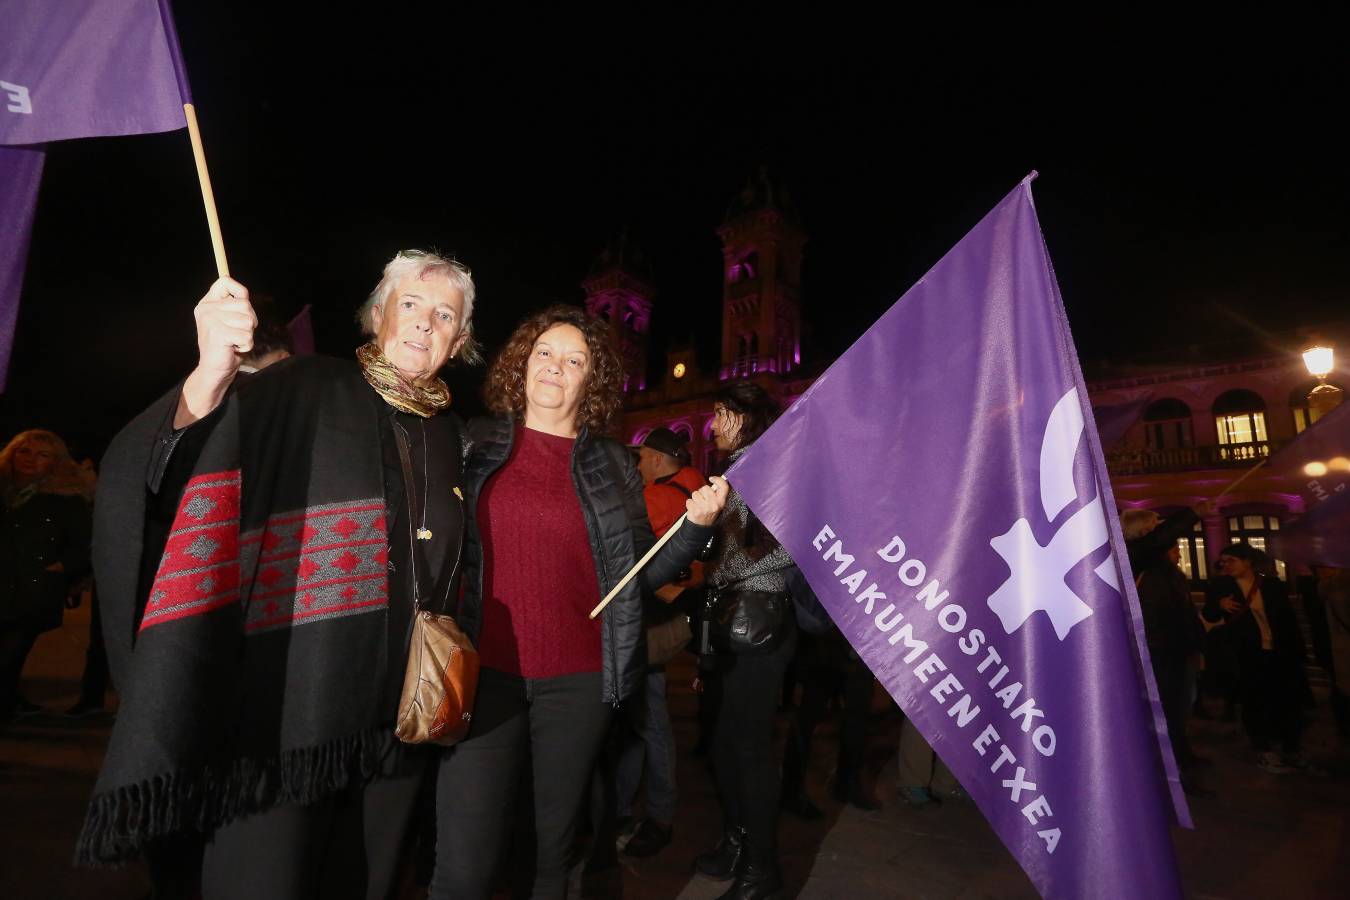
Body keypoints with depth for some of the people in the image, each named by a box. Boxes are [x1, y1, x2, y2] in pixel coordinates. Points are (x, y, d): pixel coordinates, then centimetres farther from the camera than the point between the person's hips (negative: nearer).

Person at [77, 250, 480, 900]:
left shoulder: (447, 434, 9)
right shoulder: (307, 390, -5)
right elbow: (168, 467, -20)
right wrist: (210, 377, -37)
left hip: (391, 719, 5)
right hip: (285, 710, -5)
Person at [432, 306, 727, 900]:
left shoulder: (613, 466, 5)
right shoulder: (474, 445, 3)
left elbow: (643, 574, 6)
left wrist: (697, 525, -7)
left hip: (579, 680, 1)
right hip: (482, 671, -1)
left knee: (553, 850, 15)